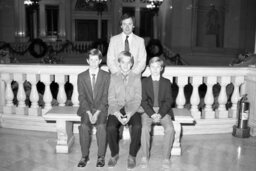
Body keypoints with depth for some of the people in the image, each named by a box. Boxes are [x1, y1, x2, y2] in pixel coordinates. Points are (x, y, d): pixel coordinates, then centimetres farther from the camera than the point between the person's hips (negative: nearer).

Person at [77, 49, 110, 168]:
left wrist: (97, 113, -16)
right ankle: (84, 156, -10)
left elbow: (105, 96, -4)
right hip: (86, 108, 1)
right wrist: (89, 113, -14)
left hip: (101, 108, -1)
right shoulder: (81, 76, 6)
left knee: (101, 126, -28)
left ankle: (101, 156, -12)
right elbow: (82, 97, 0)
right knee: (84, 126, -26)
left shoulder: (106, 76, 3)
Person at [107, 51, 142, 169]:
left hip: (132, 109, 0)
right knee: (110, 127, -28)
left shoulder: (136, 77, 8)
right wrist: (117, 113, -15)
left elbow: (137, 99, 0)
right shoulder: (113, 77, 9)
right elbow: (111, 98, 3)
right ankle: (114, 154, -1)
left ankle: (132, 156, -9)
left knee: (137, 127, -30)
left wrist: (130, 114, -17)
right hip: (116, 109, 1)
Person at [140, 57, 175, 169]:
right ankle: (145, 156, -16)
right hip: (148, 110, 0)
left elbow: (168, 101, 1)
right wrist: (152, 114, -16)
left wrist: (160, 114, -16)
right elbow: (143, 101, 0)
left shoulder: (166, 82, 9)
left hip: (163, 111, 1)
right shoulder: (144, 82, 7)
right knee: (145, 128, -29)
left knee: (170, 129, -27)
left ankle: (166, 158, -14)